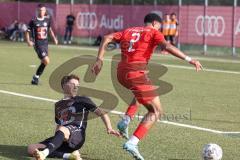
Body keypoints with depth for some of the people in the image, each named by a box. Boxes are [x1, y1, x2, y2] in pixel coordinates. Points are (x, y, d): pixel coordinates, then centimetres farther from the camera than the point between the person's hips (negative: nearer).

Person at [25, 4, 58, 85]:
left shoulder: (47, 19, 5)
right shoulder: (33, 21, -8)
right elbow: (28, 32, -2)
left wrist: (54, 38, 13)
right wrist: (28, 41, -17)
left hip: (45, 44, 6)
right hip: (38, 44, -6)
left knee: (44, 62, 10)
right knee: (46, 61, -17)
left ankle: (36, 78, 27)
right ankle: (36, 77, -1)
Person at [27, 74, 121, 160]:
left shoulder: (82, 100, 15)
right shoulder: (58, 105, 26)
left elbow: (101, 113, 10)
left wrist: (109, 129, -5)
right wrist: (57, 135, 14)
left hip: (77, 136, -5)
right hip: (61, 140, 5)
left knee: (62, 130, -41)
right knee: (31, 149, -16)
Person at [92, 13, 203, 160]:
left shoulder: (128, 31, 23)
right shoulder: (153, 32, 7)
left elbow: (107, 38, 12)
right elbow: (167, 46, -11)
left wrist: (99, 60, 11)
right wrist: (189, 59, -13)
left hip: (121, 73, 7)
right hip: (137, 73, -7)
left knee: (142, 93, 38)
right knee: (156, 111, 3)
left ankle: (126, 120, 16)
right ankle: (133, 143, -13)